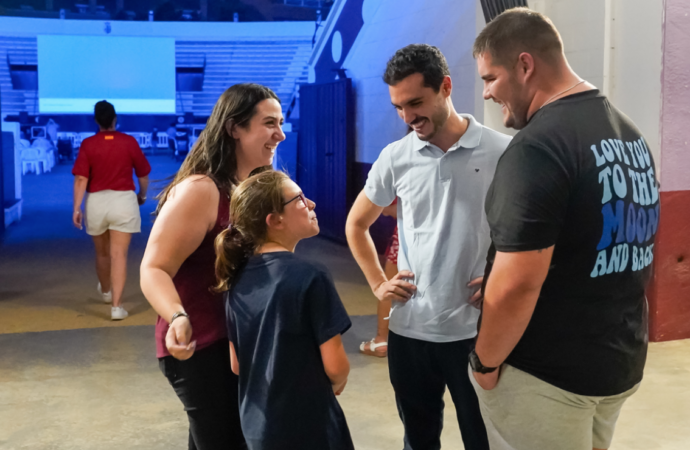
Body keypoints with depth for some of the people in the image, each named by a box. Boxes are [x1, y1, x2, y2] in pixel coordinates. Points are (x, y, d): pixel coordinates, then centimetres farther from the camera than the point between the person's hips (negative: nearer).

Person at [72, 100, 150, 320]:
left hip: (97, 201, 2)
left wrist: (76, 207, -8)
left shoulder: (88, 144, -4)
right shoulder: (129, 142, -4)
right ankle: (116, 305, -8)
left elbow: (81, 178, -11)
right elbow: (143, 174, 3)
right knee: (119, 255, -3)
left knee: (102, 253, 21)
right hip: (123, 201, -1)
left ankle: (105, 291, 44)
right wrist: (142, 195, 21)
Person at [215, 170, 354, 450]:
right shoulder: (310, 277, -21)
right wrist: (336, 385, 4)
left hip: (256, 425, 6)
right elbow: (335, 366, -17)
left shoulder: (237, 278, -2)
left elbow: (237, 365, 5)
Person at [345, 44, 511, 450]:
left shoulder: (502, 152, -8)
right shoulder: (395, 158, 1)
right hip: (409, 329, 3)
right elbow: (356, 224, 15)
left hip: (477, 330, -3)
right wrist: (378, 284, 7)